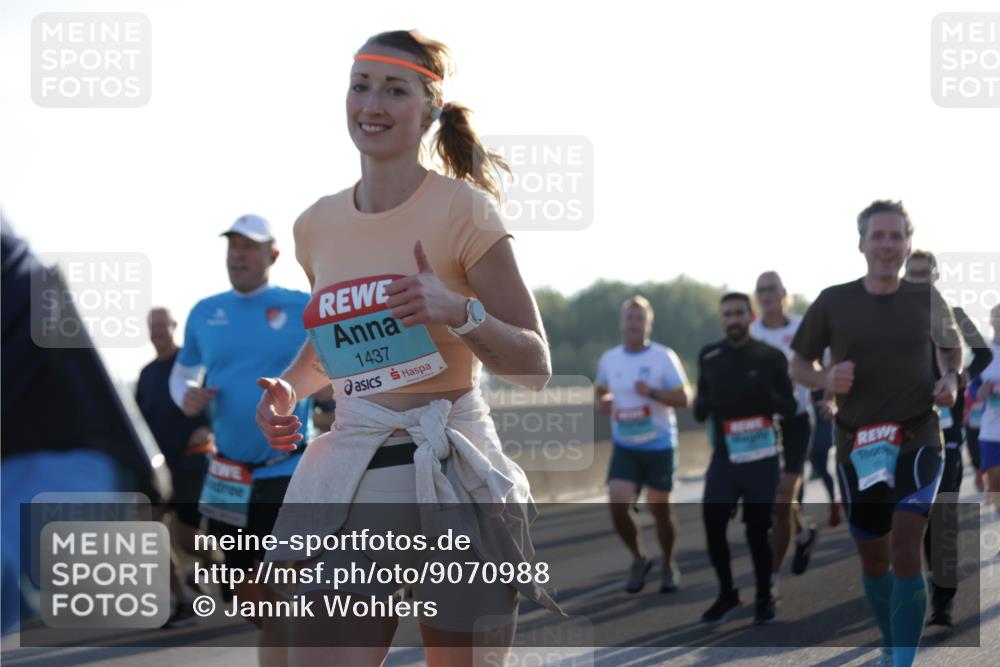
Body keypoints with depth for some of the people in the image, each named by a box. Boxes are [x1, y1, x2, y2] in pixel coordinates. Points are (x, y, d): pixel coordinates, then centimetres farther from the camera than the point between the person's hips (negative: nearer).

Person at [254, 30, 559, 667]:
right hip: (352, 480, 4)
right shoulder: (318, 225, 9)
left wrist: (458, 312, -22)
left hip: (453, 472, -4)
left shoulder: (462, 209, -5)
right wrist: (289, 388, 7)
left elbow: (536, 366, -5)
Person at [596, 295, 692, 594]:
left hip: (659, 445, -2)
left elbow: (683, 398, -9)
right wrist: (603, 401, -3)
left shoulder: (664, 357, -8)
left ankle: (669, 566, 27)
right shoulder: (609, 359, 4)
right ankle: (638, 560, 11)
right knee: (618, 505, -12)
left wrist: (652, 393, -24)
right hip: (624, 446, 2)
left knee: (660, 508, 6)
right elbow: (602, 390, 21)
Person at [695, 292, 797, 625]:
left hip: (761, 458, -2)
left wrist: (768, 397, -21)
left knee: (758, 529, 1)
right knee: (712, 524, -6)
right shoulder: (709, 357, 6)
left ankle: (764, 597, 18)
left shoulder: (770, 357, -1)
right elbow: (700, 406, 14)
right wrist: (703, 405, -11)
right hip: (723, 456, 2)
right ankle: (727, 593, 13)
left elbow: (790, 407, 0)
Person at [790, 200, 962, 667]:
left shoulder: (927, 299, 2)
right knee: (873, 559, 11)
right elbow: (797, 365, 7)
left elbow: (951, 348, 20)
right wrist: (825, 380, -15)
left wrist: (951, 380, -2)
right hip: (858, 448, 2)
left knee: (905, 545, -19)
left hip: (918, 440, -2)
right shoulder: (832, 302, 0)